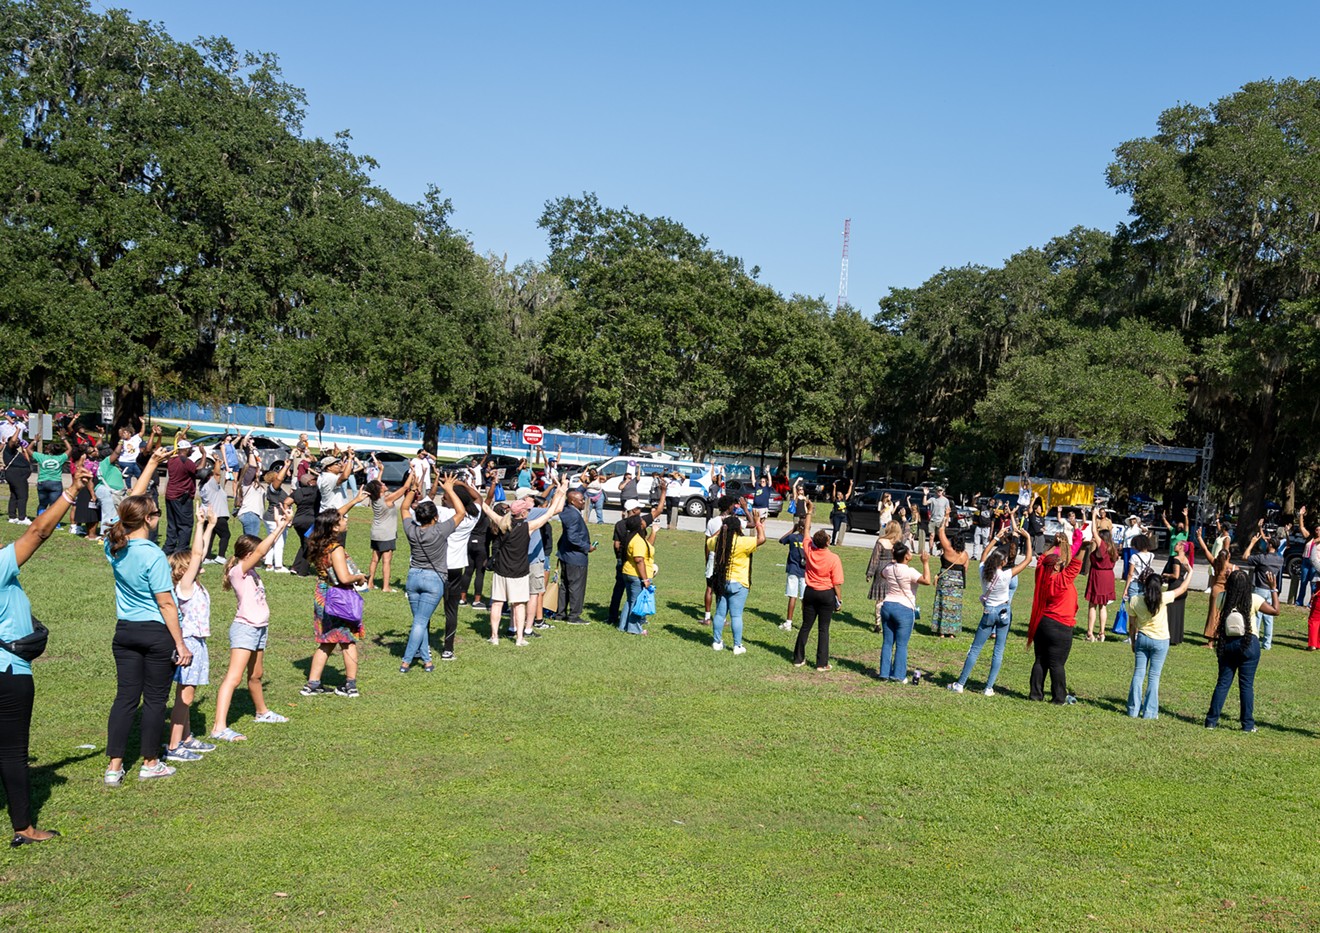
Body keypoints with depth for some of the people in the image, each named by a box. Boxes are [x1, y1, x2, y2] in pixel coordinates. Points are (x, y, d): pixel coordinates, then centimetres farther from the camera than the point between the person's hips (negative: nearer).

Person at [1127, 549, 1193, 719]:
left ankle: (1133, 709, 10)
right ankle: (1149, 712, 6)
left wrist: (1133, 642, 15)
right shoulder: (1163, 598, -16)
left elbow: (1131, 625, 2)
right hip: (1160, 641, -2)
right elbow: (1182, 589, -2)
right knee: (1154, 676, 4)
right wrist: (1189, 572, 11)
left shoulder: (1135, 601, -8)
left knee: (1138, 674, 9)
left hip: (1142, 639, 2)